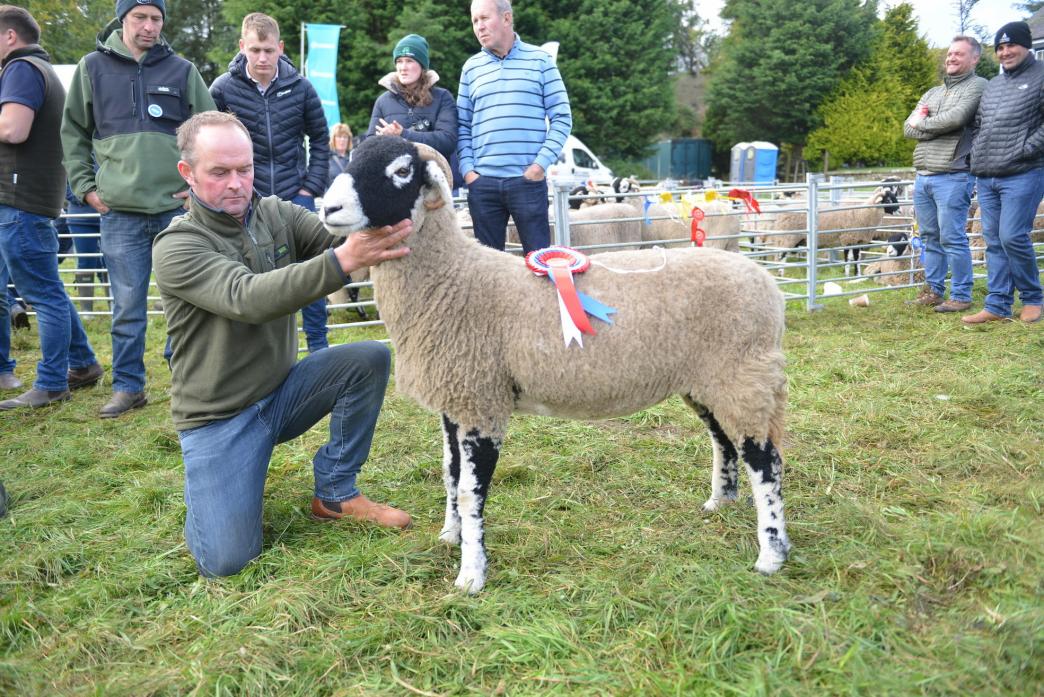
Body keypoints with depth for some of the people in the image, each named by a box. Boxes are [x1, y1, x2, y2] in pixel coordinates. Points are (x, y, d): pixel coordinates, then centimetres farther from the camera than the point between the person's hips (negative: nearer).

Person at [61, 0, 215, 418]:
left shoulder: (181, 70, 7)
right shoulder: (92, 67, 8)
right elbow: (73, 133, 13)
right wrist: (85, 186, 4)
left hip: (177, 208, 0)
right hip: (120, 211, 0)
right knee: (127, 308, 4)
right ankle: (128, 387, 15)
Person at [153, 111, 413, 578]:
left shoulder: (278, 215, -1)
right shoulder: (176, 247, -17)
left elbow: (337, 242, -15)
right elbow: (248, 299, -35)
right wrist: (342, 260, -49)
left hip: (281, 391, 5)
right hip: (218, 417, -5)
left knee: (370, 359, -19)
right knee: (227, 560, -17)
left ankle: (334, 493, -2)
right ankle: (207, 486, 19)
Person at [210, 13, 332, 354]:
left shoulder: (300, 87, -2)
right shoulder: (223, 88, -6)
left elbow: (320, 138, 7)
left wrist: (312, 185, 1)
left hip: (295, 195, 1)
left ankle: (318, 345, 16)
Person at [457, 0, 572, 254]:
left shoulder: (540, 60, 4)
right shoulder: (471, 67, 12)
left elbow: (562, 118, 2)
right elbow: (463, 126, 13)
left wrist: (541, 164, -8)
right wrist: (467, 170, 0)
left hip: (528, 180, -2)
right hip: (482, 182, 3)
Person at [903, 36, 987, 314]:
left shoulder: (978, 86, -1)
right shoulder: (932, 93, 21)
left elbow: (956, 118, -17)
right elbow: (908, 127, 9)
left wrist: (922, 123, -1)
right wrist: (939, 128, -8)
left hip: (952, 177, -7)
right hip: (923, 176, 7)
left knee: (952, 239, -6)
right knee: (930, 238, 10)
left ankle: (961, 296, 1)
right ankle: (933, 290, 18)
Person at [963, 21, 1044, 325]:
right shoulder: (992, 85, 19)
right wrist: (977, 157, 14)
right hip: (985, 177, 7)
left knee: (1012, 237, -12)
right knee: (994, 241, 5)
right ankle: (997, 306, 9)